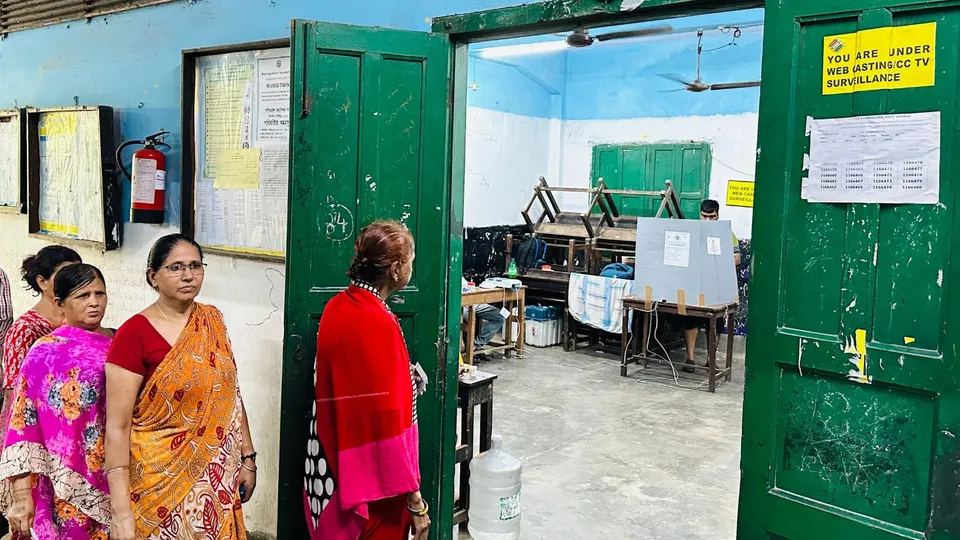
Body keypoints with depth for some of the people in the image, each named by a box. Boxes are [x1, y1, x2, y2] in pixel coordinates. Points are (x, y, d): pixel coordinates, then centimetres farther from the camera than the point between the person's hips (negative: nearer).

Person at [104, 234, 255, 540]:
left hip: (215, 478, 5)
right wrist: (120, 510, -16)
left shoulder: (213, 322, 3)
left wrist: (247, 457, 7)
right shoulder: (134, 334, -13)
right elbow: (117, 425, -14)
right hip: (160, 481, -5)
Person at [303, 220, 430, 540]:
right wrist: (414, 499, -17)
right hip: (373, 481, -8)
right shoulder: (380, 325, -23)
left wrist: (405, 382, 17)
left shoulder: (335, 308, 1)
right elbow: (390, 423, -23)